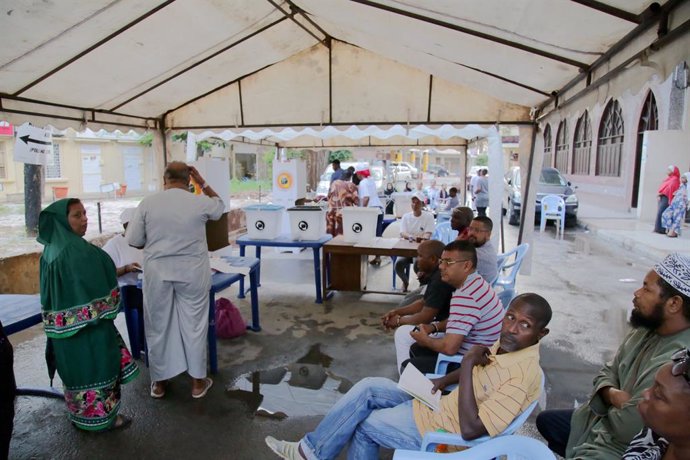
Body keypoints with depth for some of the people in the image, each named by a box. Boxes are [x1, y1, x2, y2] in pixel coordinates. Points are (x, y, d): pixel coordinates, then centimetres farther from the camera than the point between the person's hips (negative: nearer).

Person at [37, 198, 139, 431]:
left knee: (76, 366, 20)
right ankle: (100, 415, 19)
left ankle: (81, 413, 34)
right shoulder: (77, 251, -24)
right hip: (88, 324, -9)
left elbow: (50, 292, 13)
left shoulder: (51, 249, 4)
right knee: (94, 365, 6)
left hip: (65, 324, 9)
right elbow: (94, 287, -21)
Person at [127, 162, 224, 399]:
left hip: (157, 272, 1)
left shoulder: (147, 203, -5)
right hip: (192, 272, -1)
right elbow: (220, 206, 16)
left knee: (158, 326, 14)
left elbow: (134, 240, 0)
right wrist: (203, 183, 15)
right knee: (194, 325, 10)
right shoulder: (199, 203, -6)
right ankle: (198, 382, 21)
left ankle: (159, 382, 27)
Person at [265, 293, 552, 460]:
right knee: (368, 388, 4)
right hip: (440, 403, 8)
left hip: (442, 429, -8)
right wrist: (445, 380, 2)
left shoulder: (522, 375, -30)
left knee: (365, 424, 2)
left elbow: (470, 429, -33)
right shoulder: (507, 345, -4)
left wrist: (467, 365, -32)